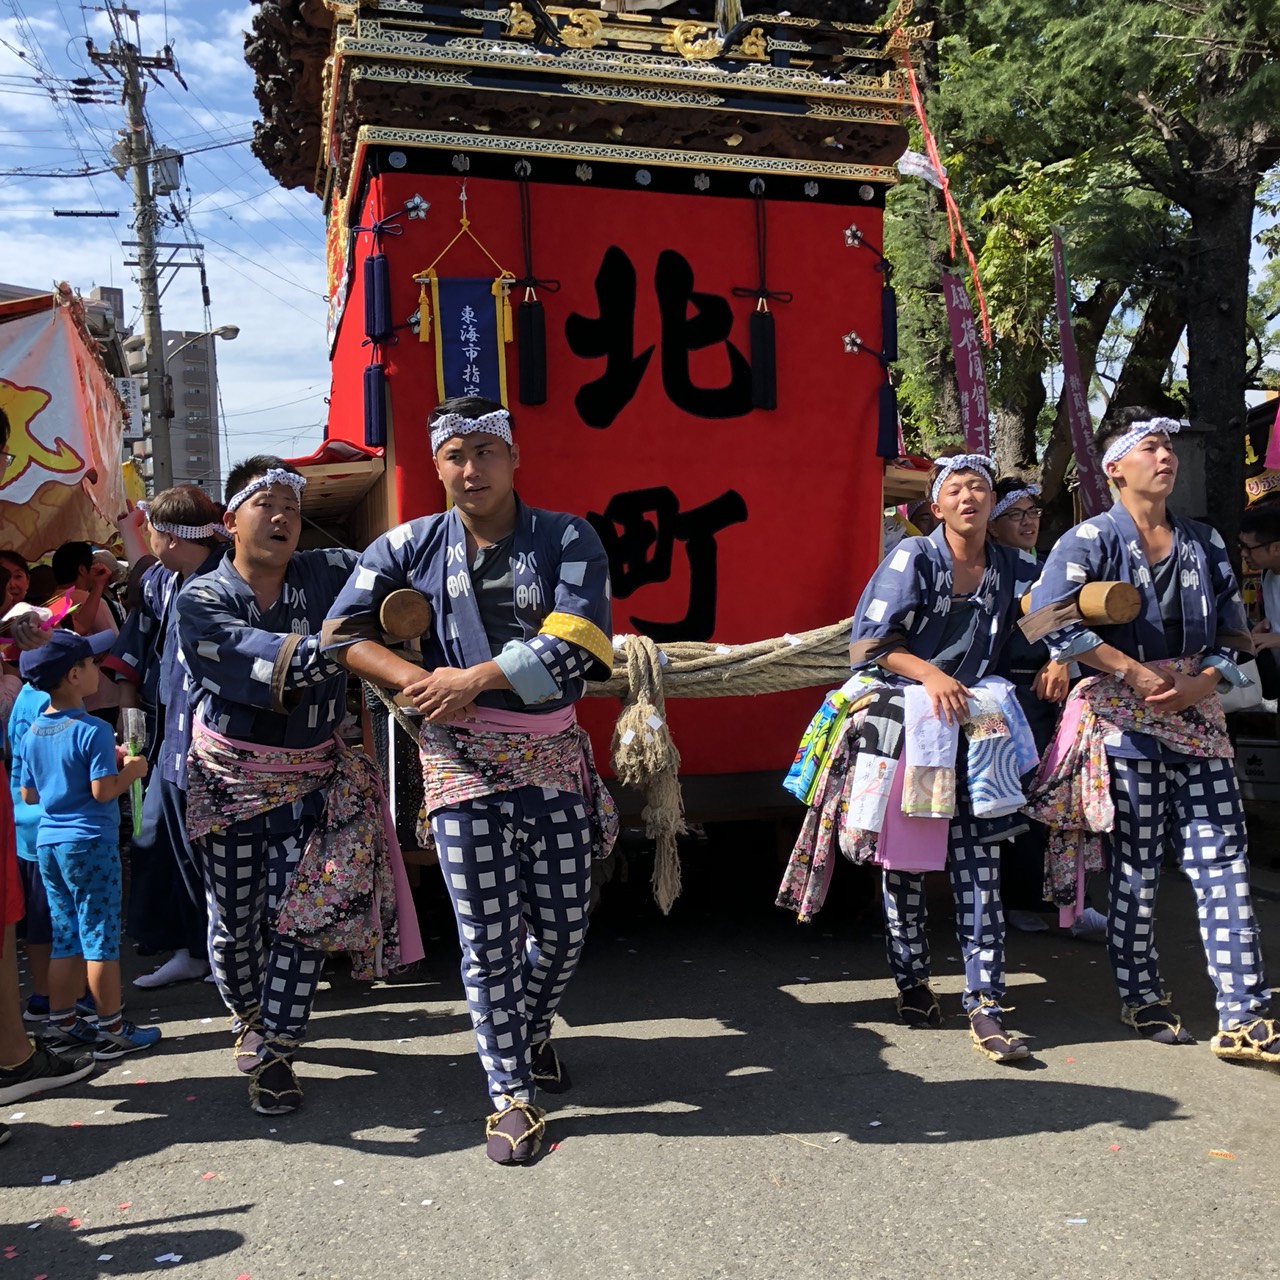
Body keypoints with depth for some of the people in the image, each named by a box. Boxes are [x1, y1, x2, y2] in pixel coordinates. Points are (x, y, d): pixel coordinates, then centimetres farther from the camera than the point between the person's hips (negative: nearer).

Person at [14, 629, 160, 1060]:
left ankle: (61, 1025, 22)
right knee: (101, 939, 1)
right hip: (90, 844, -7)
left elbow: (28, 793, 13)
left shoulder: (32, 733, 7)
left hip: (48, 843, 7)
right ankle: (112, 1030, 9)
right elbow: (103, 791, -21)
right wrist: (132, 769, -4)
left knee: (66, 939, 16)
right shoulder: (92, 731, -17)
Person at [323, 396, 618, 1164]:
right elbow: (343, 634, 0)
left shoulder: (568, 539, 0)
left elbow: (571, 640, -12)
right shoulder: (411, 546, 4)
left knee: (565, 922, 10)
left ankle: (533, 1031, 41)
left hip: (554, 754, 1)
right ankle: (512, 1095, 17)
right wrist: (420, 684, -13)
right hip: (462, 758, -1)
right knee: (488, 935, 1)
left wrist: (474, 678, -16)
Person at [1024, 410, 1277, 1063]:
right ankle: (1142, 998, 21)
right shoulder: (1092, 539, -4)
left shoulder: (1203, 542, 13)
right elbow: (1050, 617, -19)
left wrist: (1199, 683, -7)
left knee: (1223, 863, 0)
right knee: (1136, 866, 5)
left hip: (1198, 717, 5)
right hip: (1127, 720, -4)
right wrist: (1137, 672, -18)